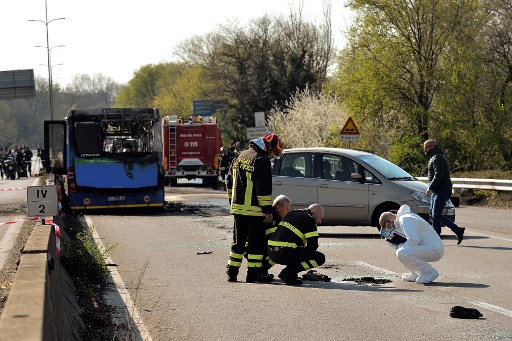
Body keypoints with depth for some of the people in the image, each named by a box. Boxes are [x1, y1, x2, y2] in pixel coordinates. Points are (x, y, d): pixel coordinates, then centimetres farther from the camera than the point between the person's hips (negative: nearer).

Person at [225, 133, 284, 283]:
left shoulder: (240, 157, 14)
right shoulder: (262, 161, -14)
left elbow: (230, 181, 21)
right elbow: (264, 188, -18)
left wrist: (233, 202, 26)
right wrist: (268, 211, -14)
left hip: (238, 208, 8)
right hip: (254, 209, -8)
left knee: (238, 240, 15)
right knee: (256, 242, -1)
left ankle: (232, 272, 15)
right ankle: (253, 273, 0)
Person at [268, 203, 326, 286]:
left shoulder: (291, 213, 22)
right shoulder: (309, 220, -1)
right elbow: (313, 245, -4)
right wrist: (303, 253, 16)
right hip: (284, 254, -9)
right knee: (320, 258, -6)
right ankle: (288, 273, -9)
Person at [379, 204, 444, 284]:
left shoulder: (405, 220, -15)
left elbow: (414, 239, -26)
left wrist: (399, 247, -13)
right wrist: (391, 241, 6)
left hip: (435, 250, -10)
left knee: (402, 253, -26)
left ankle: (430, 273, -11)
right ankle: (416, 274, 22)